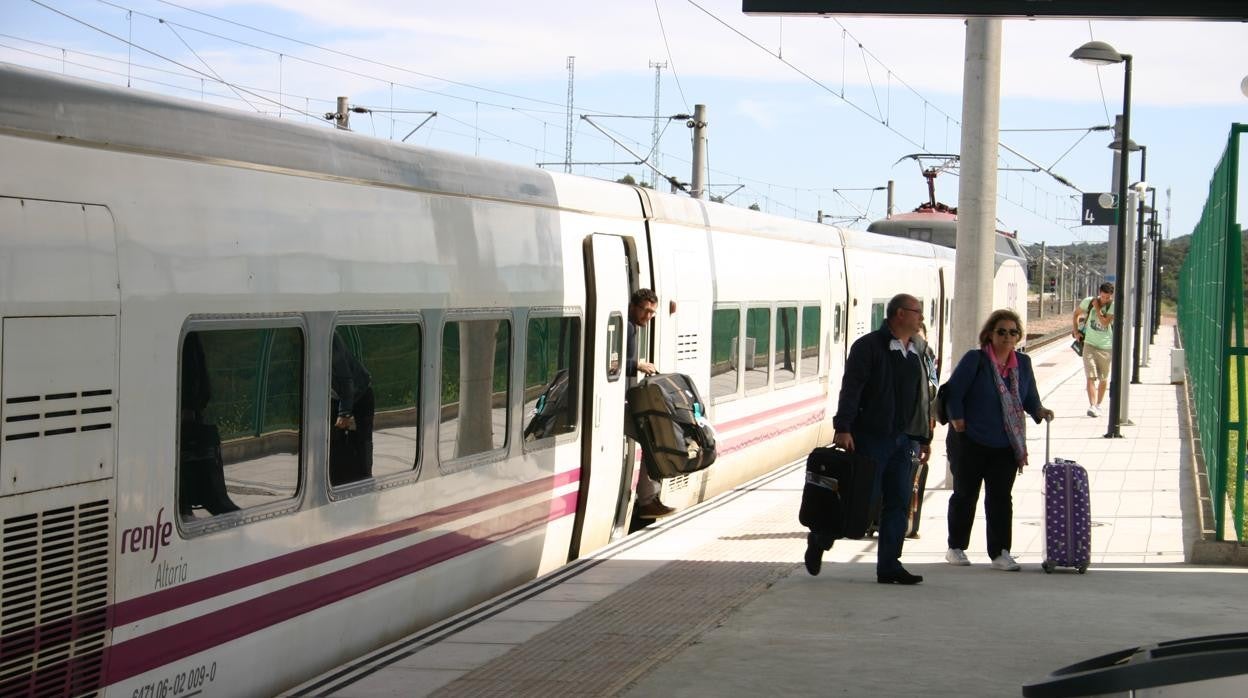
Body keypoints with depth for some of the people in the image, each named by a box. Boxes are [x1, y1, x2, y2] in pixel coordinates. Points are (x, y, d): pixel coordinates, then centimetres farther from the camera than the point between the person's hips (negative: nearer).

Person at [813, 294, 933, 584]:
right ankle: (819, 539, 18)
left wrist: (925, 437, 19)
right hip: (870, 437, -6)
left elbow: (922, 398, 20)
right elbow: (850, 389, -12)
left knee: (898, 503, 3)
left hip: (904, 440, 6)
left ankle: (889, 566, 7)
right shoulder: (868, 346, -6)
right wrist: (843, 428, -21)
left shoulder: (918, 351, 15)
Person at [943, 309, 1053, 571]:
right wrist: (958, 423, -13)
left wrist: (1039, 411, -6)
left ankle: (1000, 552, 4)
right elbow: (953, 392, -10)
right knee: (965, 495, 8)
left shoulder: (1023, 363, 7)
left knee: (1001, 498, 1)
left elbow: (1029, 397, 14)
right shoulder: (975, 360, -9)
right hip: (970, 443, -3)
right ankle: (956, 548, 20)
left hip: (1006, 446, 3)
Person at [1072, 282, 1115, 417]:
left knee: (1103, 378, 10)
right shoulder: (1088, 301, -3)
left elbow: (1105, 322, -22)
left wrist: (1097, 308, -17)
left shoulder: (1114, 306, -9)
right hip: (1089, 344, 0)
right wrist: (1076, 331, 7)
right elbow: (1076, 314, 14)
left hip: (1106, 346, 0)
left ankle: (1098, 405, 25)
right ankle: (1092, 405, -19)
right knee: (1091, 376, -11)